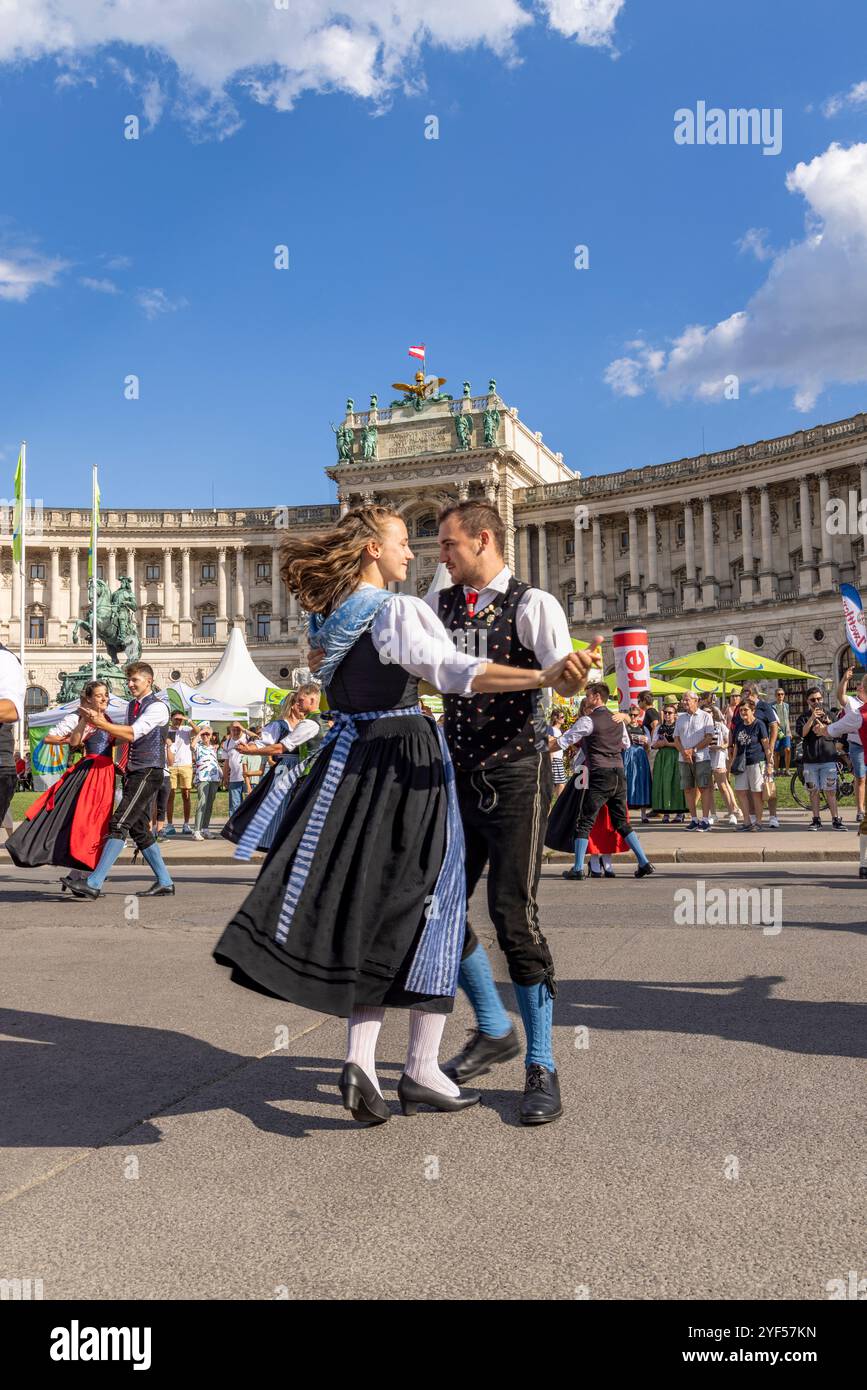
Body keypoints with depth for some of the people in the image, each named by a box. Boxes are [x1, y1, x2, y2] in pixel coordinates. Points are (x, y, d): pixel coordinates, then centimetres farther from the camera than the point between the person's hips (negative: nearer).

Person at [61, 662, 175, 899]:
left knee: (119, 824, -17)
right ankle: (164, 882, 17)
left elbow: (132, 734, -20)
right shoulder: (132, 706, 19)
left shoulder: (157, 707, -9)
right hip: (132, 773, 9)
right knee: (139, 829, 10)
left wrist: (101, 723, -24)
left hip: (148, 772, -9)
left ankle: (94, 883, -23)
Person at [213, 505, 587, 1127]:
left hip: (351, 759, 7)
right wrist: (543, 676, -39)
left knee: (365, 902, 11)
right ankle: (421, 1071, 8)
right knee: (426, 905, 2)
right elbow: (456, 671, -29)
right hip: (407, 763, -7)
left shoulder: (328, 618, 11)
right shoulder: (400, 610, -13)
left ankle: (361, 1059, 2)